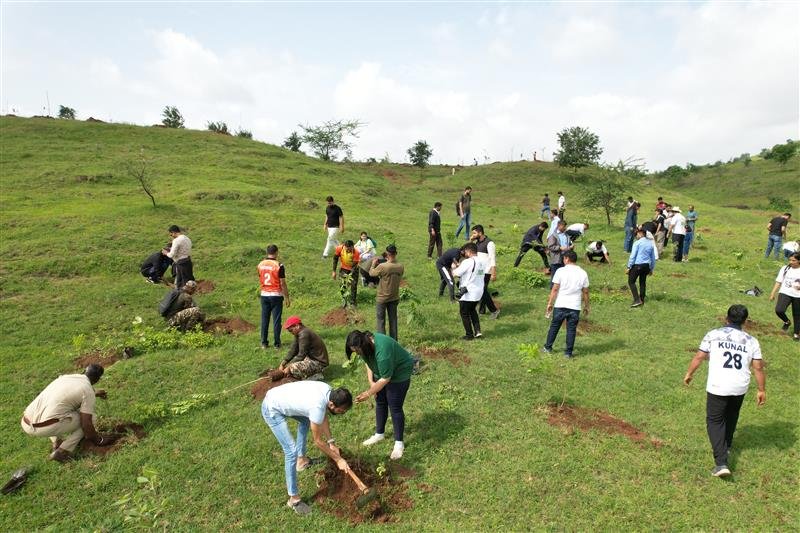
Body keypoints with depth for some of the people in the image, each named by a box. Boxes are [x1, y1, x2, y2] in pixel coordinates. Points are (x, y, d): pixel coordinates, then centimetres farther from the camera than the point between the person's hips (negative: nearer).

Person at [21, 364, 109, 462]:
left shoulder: (65, 377, 17)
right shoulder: (88, 391, -5)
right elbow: (86, 425, -5)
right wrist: (98, 440, 14)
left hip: (26, 424, 7)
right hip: (44, 428, -7)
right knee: (90, 417, 9)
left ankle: (57, 442, 20)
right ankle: (61, 452, 5)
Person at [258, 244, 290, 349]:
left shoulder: (260, 265, 3)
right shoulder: (279, 266, -13)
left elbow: (260, 281, 12)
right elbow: (283, 283, -11)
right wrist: (287, 298, -5)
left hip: (264, 295, 4)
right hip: (276, 295, -4)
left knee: (264, 320, 10)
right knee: (276, 320, 3)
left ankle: (264, 343, 14)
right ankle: (276, 343, 8)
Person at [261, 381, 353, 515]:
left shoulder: (328, 391, -9)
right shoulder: (317, 406, -31)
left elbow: (323, 417, 10)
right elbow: (318, 441, -17)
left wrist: (331, 442, 7)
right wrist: (338, 459, -8)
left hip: (279, 399, 9)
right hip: (271, 409, -9)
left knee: (305, 420, 30)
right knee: (291, 450, -12)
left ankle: (301, 459, 46)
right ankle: (294, 498, 1)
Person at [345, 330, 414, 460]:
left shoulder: (382, 350, -38)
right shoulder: (365, 342, -14)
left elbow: (385, 379, -30)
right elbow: (368, 361, 4)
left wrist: (368, 393, -22)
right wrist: (371, 381, -6)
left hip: (398, 374, -8)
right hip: (381, 373, 8)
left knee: (395, 407, -4)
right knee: (380, 402, 13)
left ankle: (399, 443, 8)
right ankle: (379, 434, 29)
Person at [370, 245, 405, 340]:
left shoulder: (382, 266, -24)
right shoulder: (400, 267, -9)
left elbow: (371, 273, -8)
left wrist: (373, 264, 12)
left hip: (382, 298, -4)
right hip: (394, 298, 4)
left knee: (380, 320, 9)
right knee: (393, 319, 16)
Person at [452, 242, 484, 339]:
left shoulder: (468, 262, -19)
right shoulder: (480, 262, 7)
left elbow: (455, 274, -18)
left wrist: (454, 267, 2)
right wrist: (459, 265, 13)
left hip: (467, 293, -8)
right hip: (478, 292, 8)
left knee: (464, 313, 9)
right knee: (472, 310, 26)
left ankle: (469, 335, 15)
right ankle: (477, 331, 17)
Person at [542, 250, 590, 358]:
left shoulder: (560, 271, -8)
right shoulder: (583, 273, 1)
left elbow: (555, 289, -8)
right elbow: (585, 292, 5)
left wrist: (550, 303, -1)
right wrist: (586, 306, 16)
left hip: (560, 305, -1)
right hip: (575, 307, 1)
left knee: (554, 326, 13)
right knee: (571, 330, 9)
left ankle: (548, 348, 25)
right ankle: (568, 353, 13)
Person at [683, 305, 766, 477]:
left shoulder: (713, 335, -2)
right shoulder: (751, 341, 5)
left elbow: (699, 357, -2)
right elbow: (758, 367, 3)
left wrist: (689, 374, 11)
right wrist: (762, 390, 13)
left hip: (717, 387, -4)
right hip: (740, 387, 4)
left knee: (715, 421, 6)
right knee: (731, 416, 28)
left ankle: (721, 462, -7)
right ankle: (726, 446, 49)